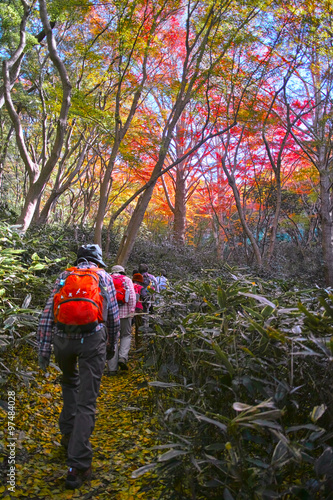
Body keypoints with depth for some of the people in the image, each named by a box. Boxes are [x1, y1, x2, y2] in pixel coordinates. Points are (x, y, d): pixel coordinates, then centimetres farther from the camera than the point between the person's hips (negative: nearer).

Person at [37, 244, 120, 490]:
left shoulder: (64, 277, 17)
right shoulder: (104, 277, 14)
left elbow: (47, 315, 9)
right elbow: (113, 316, 14)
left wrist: (43, 350, 11)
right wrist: (112, 345, 27)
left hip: (62, 338, 3)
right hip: (92, 339, -2)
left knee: (69, 381, 32)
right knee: (87, 401, 1)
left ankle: (68, 433, 33)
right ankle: (78, 467, -1)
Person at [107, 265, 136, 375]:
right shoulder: (127, 280, 7)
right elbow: (132, 296, -4)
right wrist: (132, 310, -5)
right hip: (124, 312, -1)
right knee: (126, 335, 16)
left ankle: (112, 368, 5)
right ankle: (123, 357, -7)